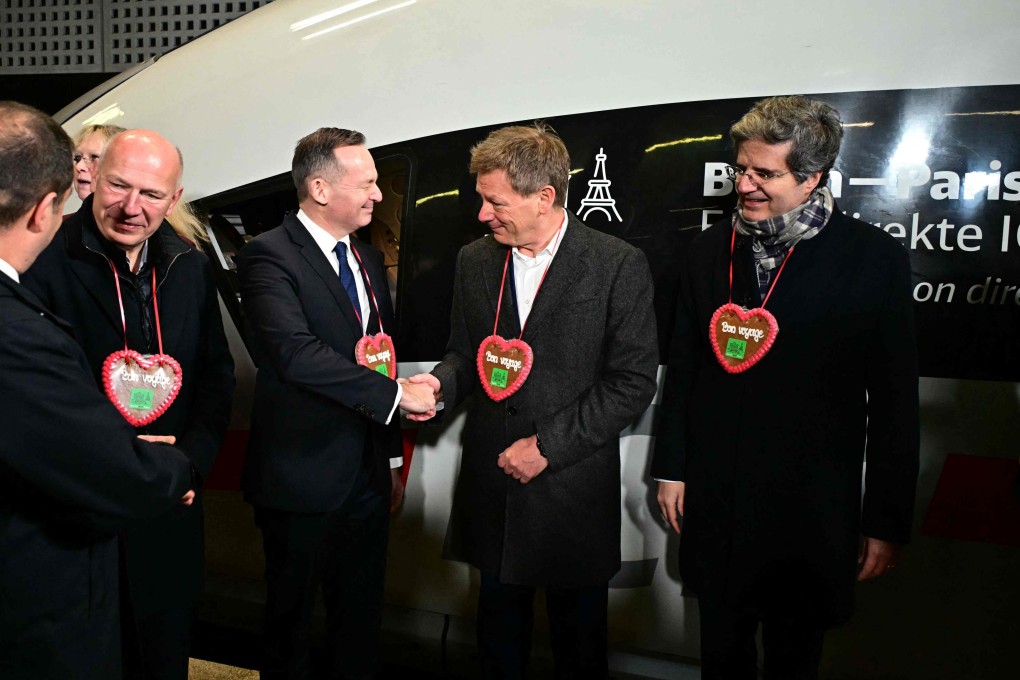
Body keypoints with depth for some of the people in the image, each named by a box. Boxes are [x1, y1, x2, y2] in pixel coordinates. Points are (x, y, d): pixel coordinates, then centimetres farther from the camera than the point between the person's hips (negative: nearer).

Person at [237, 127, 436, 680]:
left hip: (367, 478, 7)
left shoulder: (369, 258, 11)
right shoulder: (269, 256, -13)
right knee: (290, 619, 13)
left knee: (362, 619, 18)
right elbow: (296, 353, -28)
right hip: (301, 482, -6)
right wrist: (396, 393, -23)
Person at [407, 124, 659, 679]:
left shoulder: (619, 265, -11)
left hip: (575, 492, -4)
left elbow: (632, 382, -12)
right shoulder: (474, 261, 4)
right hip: (492, 487, 4)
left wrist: (547, 446, -15)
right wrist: (440, 384, -9)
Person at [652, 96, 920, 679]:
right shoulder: (709, 249, 3)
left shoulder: (875, 259, -9)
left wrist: (888, 521, -5)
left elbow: (895, 402, -7)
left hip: (810, 514, -3)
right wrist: (672, 468, 7)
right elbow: (684, 367, 7)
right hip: (714, 501, 3)